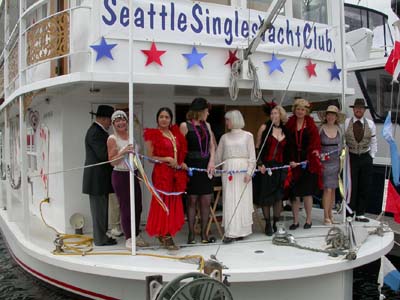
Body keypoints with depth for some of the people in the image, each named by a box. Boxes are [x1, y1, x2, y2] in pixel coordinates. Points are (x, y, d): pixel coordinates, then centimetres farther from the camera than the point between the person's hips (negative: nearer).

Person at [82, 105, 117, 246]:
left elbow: (106, 152, 16)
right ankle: (101, 239, 7)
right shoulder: (95, 132, -17)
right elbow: (104, 154, -23)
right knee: (99, 209, -1)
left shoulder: (98, 131, 15)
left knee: (100, 208, 16)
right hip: (97, 177, -10)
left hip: (100, 177, 10)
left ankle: (101, 236, 26)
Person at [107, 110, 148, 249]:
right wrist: (123, 152, -24)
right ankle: (128, 238, 12)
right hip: (120, 175, -6)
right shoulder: (112, 139, -7)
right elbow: (112, 162, -10)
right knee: (125, 207, 0)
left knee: (137, 206, 9)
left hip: (133, 174, 6)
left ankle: (136, 235, 23)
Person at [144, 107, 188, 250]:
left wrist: (182, 163, 3)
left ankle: (166, 235, 18)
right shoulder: (152, 134, -2)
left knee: (175, 204, 7)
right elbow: (150, 157, -6)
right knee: (164, 203, -4)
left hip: (177, 174, 6)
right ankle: (166, 237, 1)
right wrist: (167, 159, -16)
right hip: (162, 173, -6)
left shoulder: (175, 133, 14)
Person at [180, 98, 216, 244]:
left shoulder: (207, 125, 15)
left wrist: (211, 162, -2)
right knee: (192, 200, 0)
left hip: (206, 166, 5)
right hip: (192, 166, -5)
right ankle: (191, 234, 9)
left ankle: (204, 233, 13)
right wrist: (182, 164, -13)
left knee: (206, 201, 4)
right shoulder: (185, 125, -2)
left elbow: (212, 145, 12)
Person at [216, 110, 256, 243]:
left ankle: (240, 231, 7)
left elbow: (252, 156, -1)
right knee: (229, 201, -2)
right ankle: (230, 232, 0)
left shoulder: (247, 136, 4)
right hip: (228, 171, 2)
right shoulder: (224, 137, 12)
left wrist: (249, 172, -9)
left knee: (242, 201, -1)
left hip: (243, 171, -2)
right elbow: (218, 156, 16)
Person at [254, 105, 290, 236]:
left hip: (280, 166, 3)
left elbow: (287, 151, 14)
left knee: (279, 196, 3)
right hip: (266, 166, -3)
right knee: (266, 196, 1)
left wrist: (290, 162, 2)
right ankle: (268, 224, 12)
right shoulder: (265, 127, -1)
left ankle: (276, 223, 15)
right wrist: (259, 163, -11)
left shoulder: (286, 131, 9)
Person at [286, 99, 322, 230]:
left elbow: (315, 140, 2)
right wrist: (290, 160, -10)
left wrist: (316, 150, -18)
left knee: (307, 192, 4)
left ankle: (308, 219, 18)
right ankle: (295, 221, 13)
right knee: (295, 193, 3)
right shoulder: (290, 124, 5)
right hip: (294, 161, 1)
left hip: (308, 162, -1)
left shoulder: (310, 124, 6)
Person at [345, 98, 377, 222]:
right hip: (351, 158, -3)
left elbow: (373, 142, 10)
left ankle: (360, 214, 16)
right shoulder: (346, 123, -3)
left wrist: (371, 156, 4)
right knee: (351, 187, -2)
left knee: (364, 188, 6)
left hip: (366, 158, 3)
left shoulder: (370, 124, 5)